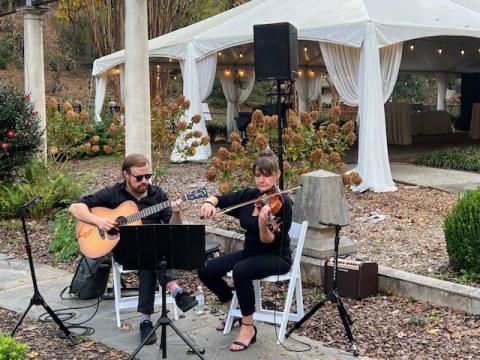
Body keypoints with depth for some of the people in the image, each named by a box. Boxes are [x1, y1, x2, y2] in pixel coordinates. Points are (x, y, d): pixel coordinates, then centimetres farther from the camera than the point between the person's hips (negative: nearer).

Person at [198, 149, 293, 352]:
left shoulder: (282, 202, -16)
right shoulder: (248, 196, 1)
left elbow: (268, 241, -22)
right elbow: (219, 199, 5)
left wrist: (263, 223, -43)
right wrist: (209, 203, -19)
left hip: (276, 257, -7)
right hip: (250, 252, 7)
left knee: (241, 270, -35)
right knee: (206, 270, -7)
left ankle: (248, 327, -17)